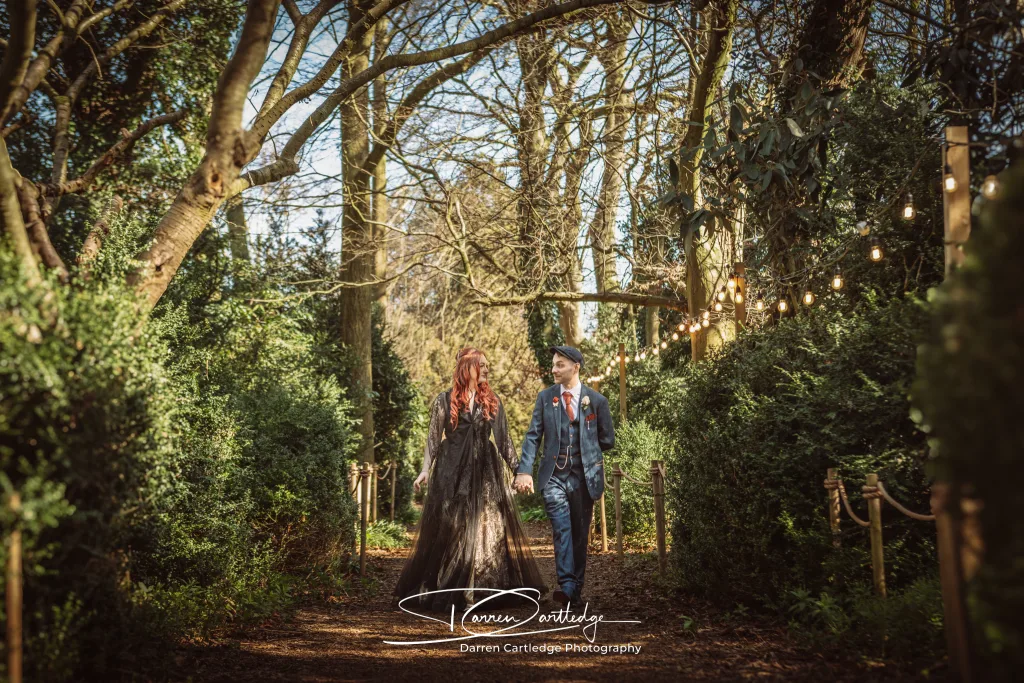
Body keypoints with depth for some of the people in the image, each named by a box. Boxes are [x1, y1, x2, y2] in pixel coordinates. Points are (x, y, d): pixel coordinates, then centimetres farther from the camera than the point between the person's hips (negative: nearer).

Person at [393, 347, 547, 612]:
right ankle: (446, 590, 12)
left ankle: (488, 589, 11)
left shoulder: (492, 401, 8)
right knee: (451, 531, 1)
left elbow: (504, 440, 10)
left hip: (486, 473, 3)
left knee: (490, 530, 1)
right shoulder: (445, 400, 1)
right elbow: (433, 438, 1)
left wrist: (518, 469, 5)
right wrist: (426, 468, -9)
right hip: (453, 472, -3)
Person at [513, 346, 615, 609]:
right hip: (554, 476, 0)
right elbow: (533, 436, 0)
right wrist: (524, 470, -11)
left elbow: (607, 440, 9)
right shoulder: (545, 397, 4)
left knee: (580, 534, 7)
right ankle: (567, 586, -22)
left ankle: (576, 591, 16)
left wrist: (583, 448, 7)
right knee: (562, 528, -16)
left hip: (584, 476, 1)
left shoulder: (596, 400, 2)